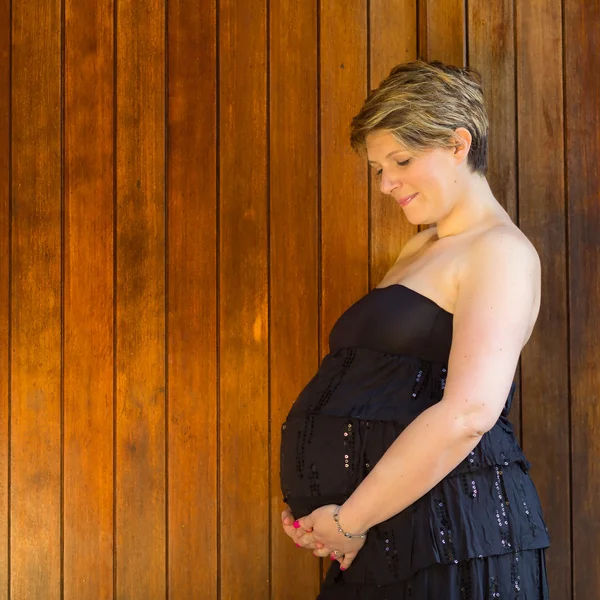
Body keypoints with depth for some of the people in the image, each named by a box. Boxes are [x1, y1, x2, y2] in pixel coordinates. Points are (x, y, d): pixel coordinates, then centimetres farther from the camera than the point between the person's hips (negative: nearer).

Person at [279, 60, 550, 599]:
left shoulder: (500, 251, -9)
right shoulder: (420, 250, 19)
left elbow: (468, 411, -23)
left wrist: (351, 519, -17)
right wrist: (307, 505, 5)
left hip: (450, 542, -8)